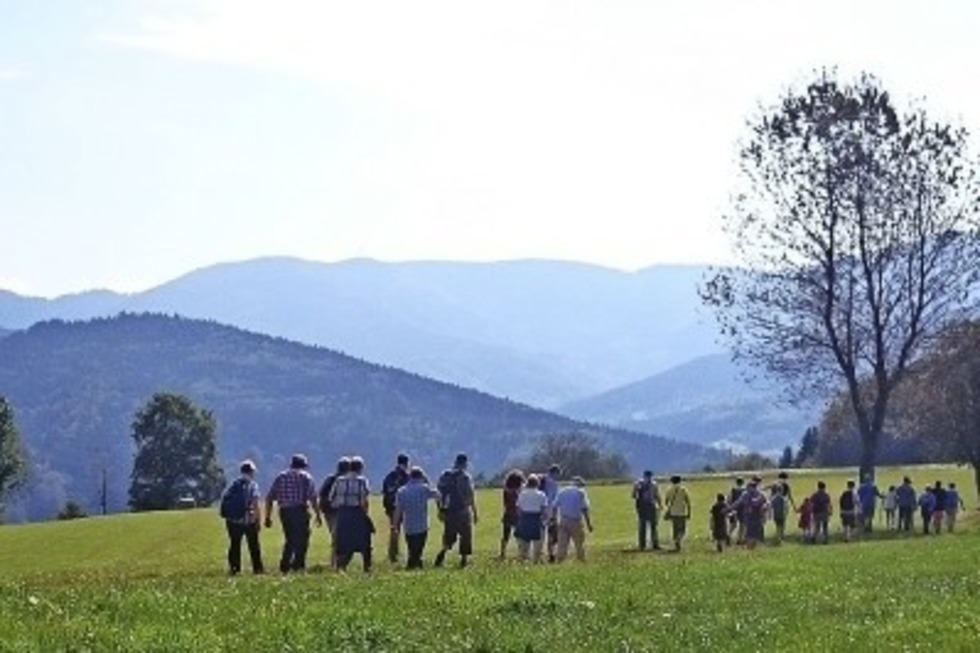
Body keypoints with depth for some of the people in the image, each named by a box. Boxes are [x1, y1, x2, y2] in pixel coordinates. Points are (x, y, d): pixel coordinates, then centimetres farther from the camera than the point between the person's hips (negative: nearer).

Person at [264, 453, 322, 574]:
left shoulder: (281, 476, 15)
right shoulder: (306, 477, 4)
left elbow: (269, 498, 10)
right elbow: (312, 498, -8)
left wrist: (268, 517, 13)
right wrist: (318, 515, -6)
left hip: (284, 511, 4)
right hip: (300, 510, -4)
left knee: (290, 540, 16)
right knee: (302, 540, 1)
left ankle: (284, 565, 11)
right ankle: (298, 565, -6)